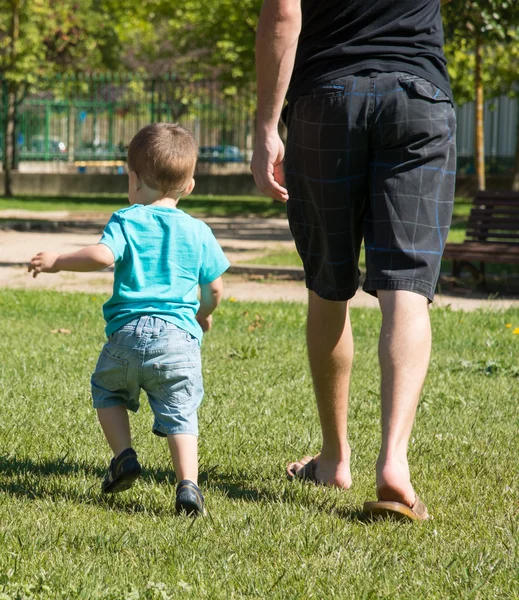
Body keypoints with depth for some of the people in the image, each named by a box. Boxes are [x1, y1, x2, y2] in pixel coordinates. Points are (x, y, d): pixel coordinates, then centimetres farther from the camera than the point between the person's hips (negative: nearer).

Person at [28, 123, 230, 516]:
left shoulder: (126, 221, 1)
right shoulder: (197, 232, 10)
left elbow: (103, 256, -18)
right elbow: (215, 289, 14)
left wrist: (58, 261, -5)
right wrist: (203, 315, 35)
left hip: (129, 333, -1)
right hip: (179, 337, 1)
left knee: (107, 389, 26)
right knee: (180, 415, 2)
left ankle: (124, 454, 10)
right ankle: (188, 483, -17)